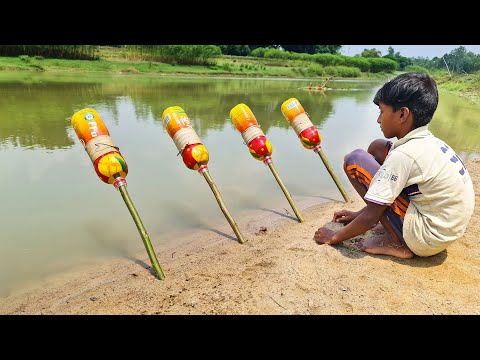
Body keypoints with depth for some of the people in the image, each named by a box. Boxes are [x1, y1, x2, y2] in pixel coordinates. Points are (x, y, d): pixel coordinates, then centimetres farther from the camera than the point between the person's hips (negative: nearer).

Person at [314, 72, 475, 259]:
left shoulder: (403, 155, -23)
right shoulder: (429, 142, 5)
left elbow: (370, 217, -21)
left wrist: (334, 237, -5)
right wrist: (358, 214, 19)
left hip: (427, 239, -9)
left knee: (355, 159, -15)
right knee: (378, 147, 8)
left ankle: (397, 243, -7)